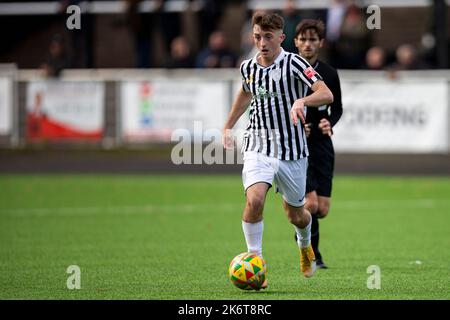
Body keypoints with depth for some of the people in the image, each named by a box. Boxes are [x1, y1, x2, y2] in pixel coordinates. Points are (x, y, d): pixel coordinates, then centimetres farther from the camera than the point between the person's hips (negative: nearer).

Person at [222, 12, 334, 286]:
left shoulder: (293, 63, -11)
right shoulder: (248, 67, 4)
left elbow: (327, 94, -23)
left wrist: (302, 101, -41)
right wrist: (228, 127, 32)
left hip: (292, 152, -2)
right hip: (257, 147, 2)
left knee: (296, 214, 13)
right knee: (254, 200, -25)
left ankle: (305, 244, 48)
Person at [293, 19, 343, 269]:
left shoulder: (329, 74, 5)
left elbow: (337, 107, 18)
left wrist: (329, 123, -4)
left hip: (322, 145, 4)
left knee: (322, 209, 0)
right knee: (310, 203, -16)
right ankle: (313, 256, 6)